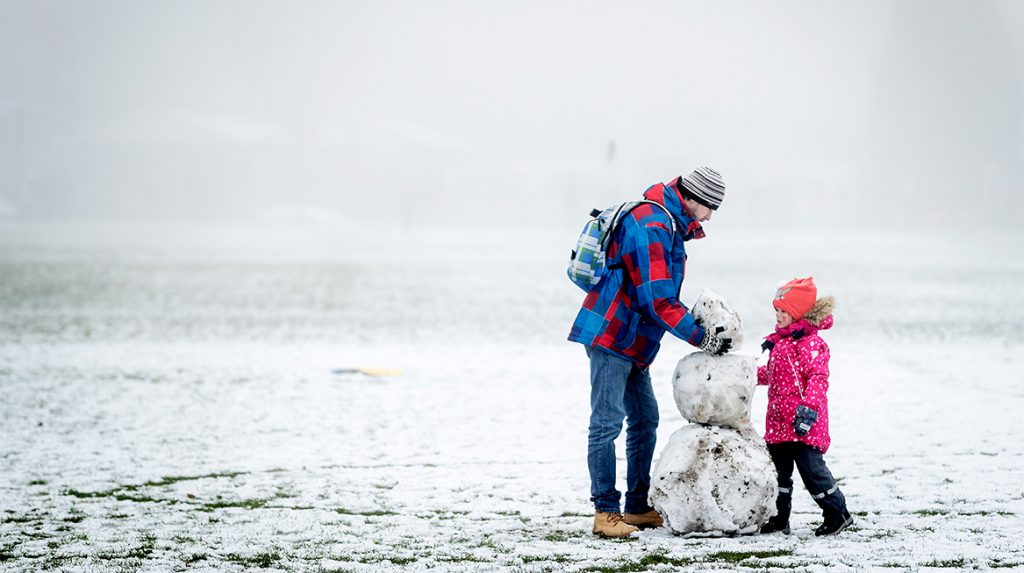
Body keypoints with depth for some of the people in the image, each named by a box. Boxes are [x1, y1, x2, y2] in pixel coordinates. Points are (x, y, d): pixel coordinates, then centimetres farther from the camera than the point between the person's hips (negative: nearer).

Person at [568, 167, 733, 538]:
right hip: (611, 337, -11)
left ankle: (637, 508, 18)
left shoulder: (669, 224, 14)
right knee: (607, 422, -9)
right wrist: (701, 338, -18)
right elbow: (657, 299, -23)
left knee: (645, 418, 13)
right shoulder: (652, 225, -20)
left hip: (632, 343, 11)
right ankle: (606, 513, -9)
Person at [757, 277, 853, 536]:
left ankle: (837, 512, 6)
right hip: (778, 422, 9)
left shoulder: (810, 342, -14)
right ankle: (780, 519, 22)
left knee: (811, 468, -7)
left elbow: (818, 378, -23)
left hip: (803, 424, -9)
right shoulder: (780, 340, 16)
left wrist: (808, 408, -32)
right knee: (779, 471, 13)